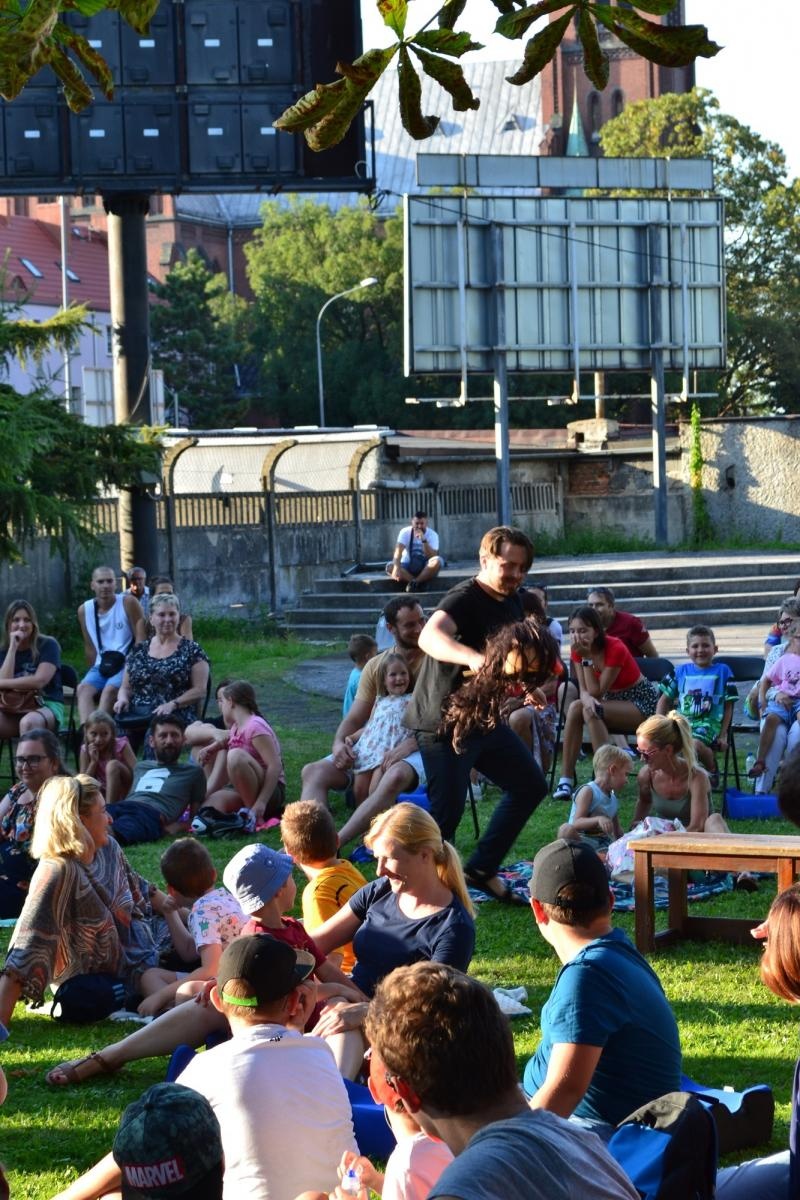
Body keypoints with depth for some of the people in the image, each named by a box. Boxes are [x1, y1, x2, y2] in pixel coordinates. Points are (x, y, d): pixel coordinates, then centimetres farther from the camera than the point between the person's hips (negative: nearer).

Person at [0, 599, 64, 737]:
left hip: (47, 705, -4)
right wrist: (13, 647, -8)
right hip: (13, 710, 4)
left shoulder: (48, 645, 1)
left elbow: (39, 681, -12)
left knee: (28, 723, -39)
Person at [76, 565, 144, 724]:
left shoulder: (128, 603, -3)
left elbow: (141, 639, -6)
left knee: (109, 690, -31)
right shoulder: (84, 610, 8)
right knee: (83, 689, -24)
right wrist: (94, 672, 10)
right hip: (102, 665, 4)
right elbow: (90, 647, 15)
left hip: (127, 665, -4)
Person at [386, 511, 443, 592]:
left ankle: (414, 583, -29)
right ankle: (420, 584, -30)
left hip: (425, 568, -1)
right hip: (408, 567, 1)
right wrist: (396, 568, -43)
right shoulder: (405, 532, -10)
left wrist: (424, 540, -33)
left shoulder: (432, 535, -10)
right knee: (390, 567, -29)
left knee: (437, 561, -33)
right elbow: (398, 551, -25)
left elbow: (432, 557, -21)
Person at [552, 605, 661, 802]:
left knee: (591, 711, -31)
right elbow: (584, 690, -10)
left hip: (643, 701, -6)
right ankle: (566, 779, -22)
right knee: (575, 707, -22)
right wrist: (586, 698, -34)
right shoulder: (577, 650, -6)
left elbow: (597, 692, -25)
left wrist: (587, 657, -29)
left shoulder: (615, 649, -25)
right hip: (614, 700, 6)